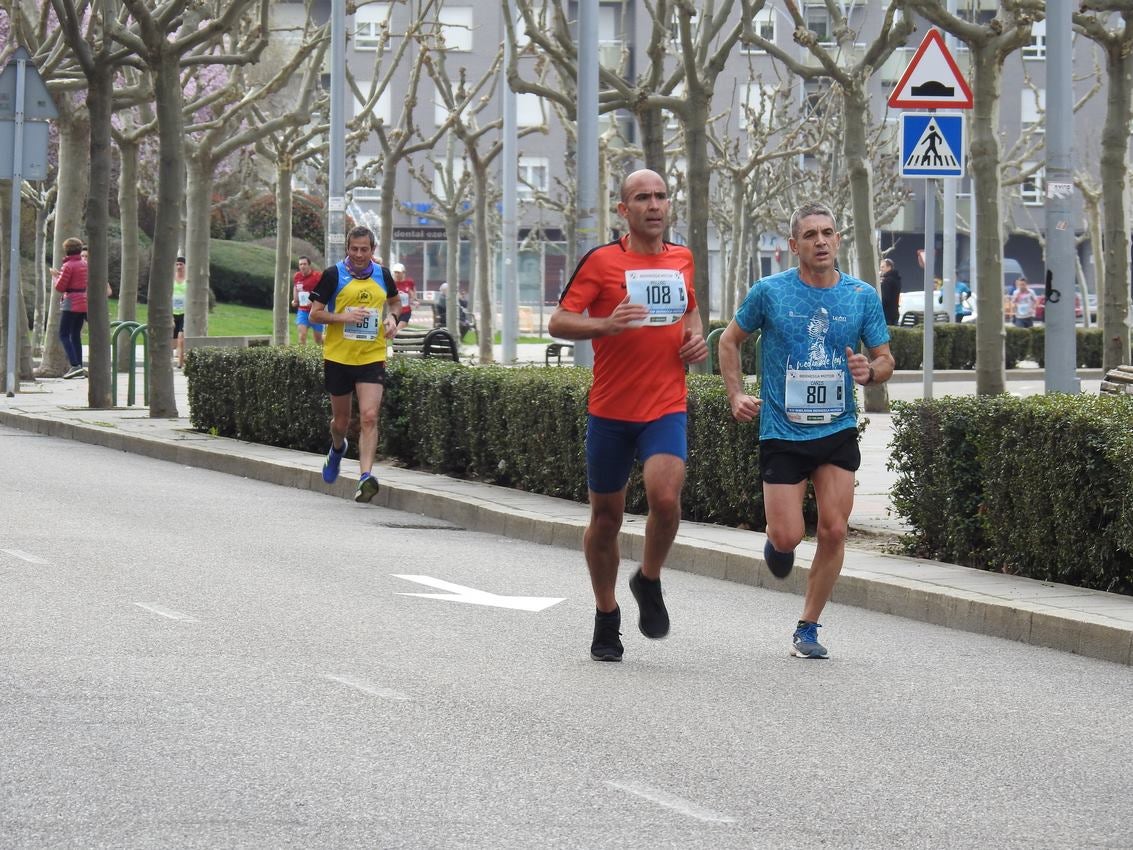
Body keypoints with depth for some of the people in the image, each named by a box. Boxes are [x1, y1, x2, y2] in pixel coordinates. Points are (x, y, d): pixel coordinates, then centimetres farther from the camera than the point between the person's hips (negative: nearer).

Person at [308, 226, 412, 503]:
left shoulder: (382, 275, 5)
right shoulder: (333, 275, -4)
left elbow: (395, 302, 24)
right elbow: (315, 313, -3)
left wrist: (393, 319, 2)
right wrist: (343, 317, -20)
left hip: (372, 358, 1)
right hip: (338, 357, -1)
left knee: (369, 417, -15)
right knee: (341, 420, 13)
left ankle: (366, 476, -20)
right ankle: (337, 449, 48)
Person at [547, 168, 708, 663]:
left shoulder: (682, 259, 9)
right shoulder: (602, 261, -4)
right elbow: (558, 323, -7)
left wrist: (696, 337, 7)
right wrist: (607, 324, -23)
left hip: (666, 407, 2)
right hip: (610, 411, -1)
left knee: (665, 497, -22)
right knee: (606, 516, 7)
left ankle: (649, 583, 6)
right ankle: (606, 618, 25)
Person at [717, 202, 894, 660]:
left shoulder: (862, 296, 1)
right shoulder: (770, 292, -4)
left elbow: (885, 359, 7)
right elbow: (729, 341, 9)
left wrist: (870, 371, -17)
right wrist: (736, 395, -2)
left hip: (838, 431, 2)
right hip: (781, 431, -2)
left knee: (834, 531, -6)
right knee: (787, 538, -8)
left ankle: (807, 629, 8)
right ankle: (776, 538, 31)